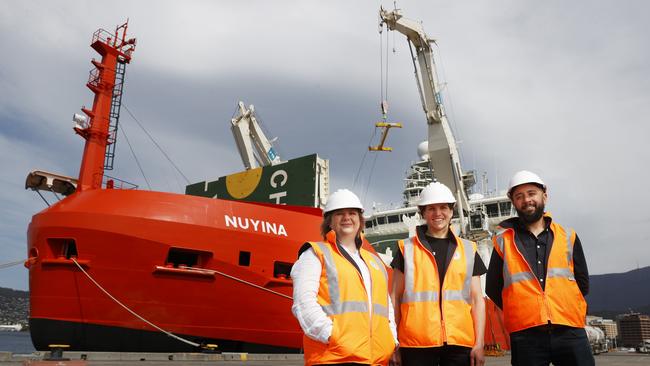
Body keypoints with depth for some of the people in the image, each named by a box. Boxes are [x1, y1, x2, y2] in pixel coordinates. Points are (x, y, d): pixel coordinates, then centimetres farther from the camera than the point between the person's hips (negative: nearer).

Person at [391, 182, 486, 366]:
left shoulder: (468, 250, 12)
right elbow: (396, 297, 7)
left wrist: (479, 344, 3)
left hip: (460, 343, 2)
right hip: (417, 345, -1)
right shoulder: (407, 249, 7)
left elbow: (477, 299, 10)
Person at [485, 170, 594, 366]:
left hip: (570, 331, 2)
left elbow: (582, 283, 15)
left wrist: (562, 307, 9)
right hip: (525, 335, -1)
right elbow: (493, 288, 11)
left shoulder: (567, 236, 13)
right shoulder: (503, 240, 8)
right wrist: (519, 311, 7)